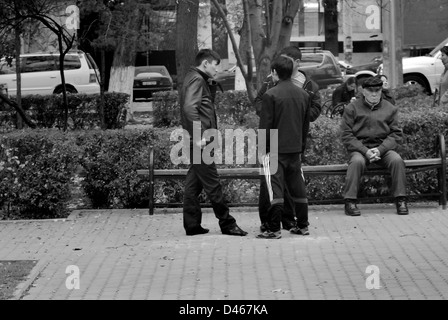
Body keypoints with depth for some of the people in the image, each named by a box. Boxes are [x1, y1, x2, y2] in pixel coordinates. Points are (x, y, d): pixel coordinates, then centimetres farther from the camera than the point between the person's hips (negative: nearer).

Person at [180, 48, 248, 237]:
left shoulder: (195, 79, 20)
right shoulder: (197, 80, -11)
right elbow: (190, 108, -25)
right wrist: (199, 136, -27)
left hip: (197, 142, 10)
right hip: (200, 142, -10)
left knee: (194, 184, 10)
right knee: (212, 184, -5)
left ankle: (192, 225, 12)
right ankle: (227, 224, -1)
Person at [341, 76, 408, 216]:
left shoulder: (390, 109, 9)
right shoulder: (352, 108, 3)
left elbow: (396, 134, 4)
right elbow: (347, 136, -2)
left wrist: (380, 149, -14)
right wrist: (365, 151, -16)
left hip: (383, 148, 2)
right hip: (360, 148, -2)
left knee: (397, 160, -28)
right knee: (357, 161, -35)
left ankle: (401, 200, -19)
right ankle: (350, 202, -29)